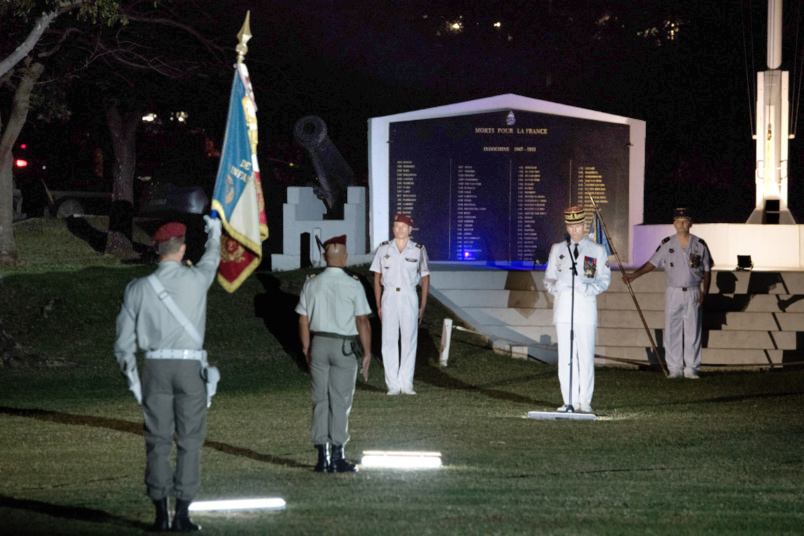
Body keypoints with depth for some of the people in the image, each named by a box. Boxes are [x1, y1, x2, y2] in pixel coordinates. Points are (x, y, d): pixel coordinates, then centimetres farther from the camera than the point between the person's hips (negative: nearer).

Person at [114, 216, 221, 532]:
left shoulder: (138, 289, 1)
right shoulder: (196, 280, -2)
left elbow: (124, 342, 4)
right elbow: (212, 259, 24)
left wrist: (132, 378, 14)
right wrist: (214, 233, 44)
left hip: (155, 366, 2)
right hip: (189, 366, -2)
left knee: (157, 440, 5)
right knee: (189, 441, 2)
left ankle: (161, 514, 4)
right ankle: (182, 514, -1)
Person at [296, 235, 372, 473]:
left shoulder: (311, 284, 1)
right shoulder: (353, 285, -8)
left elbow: (303, 320, 4)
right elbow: (362, 321, -8)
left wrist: (306, 349, 14)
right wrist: (367, 352, -1)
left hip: (318, 344, 3)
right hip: (344, 346, -3)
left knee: (320, 400, 7)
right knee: (340, 402, 2)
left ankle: (322, 458, 6)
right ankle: (337, 458, 1)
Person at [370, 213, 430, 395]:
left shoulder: (419, 250, 3)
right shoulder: (384, 249, 5)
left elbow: (425, 278, 7)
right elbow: (377, 278, 9)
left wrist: (422, 307, 2)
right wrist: (378, 306, 3)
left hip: (409, 297, 0)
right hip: (389, 297, 0)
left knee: (409, 340, -1)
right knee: (389, 341, -4)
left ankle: (406, 384, 4)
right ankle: (393, 385, -1)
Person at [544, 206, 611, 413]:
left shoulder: (597, 250, 9)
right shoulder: (557, 249, 15)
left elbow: (604, 279, 7)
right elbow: (548, 279, 15)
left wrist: (588, 288, -13)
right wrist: (556, 285, -9)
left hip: (586, 305, -2)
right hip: (563, 305, 2)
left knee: (586, 355, -6)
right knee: (565, 355, -1)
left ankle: (585, 401, -1)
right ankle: (569, 401, 3)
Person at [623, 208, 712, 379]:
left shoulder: (699, 245, 3)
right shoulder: (667, 244, 3)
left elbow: (707, 270, 7)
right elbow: (652, 263, 2)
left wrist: (705, 291, -4)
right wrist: (634, 275, -11)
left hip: (693, 294, 0)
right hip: (673, 293, 0)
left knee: (693, 332, 0)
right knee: (672, 332, -1)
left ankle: (691, 368, 6)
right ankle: (675, 368, 5)